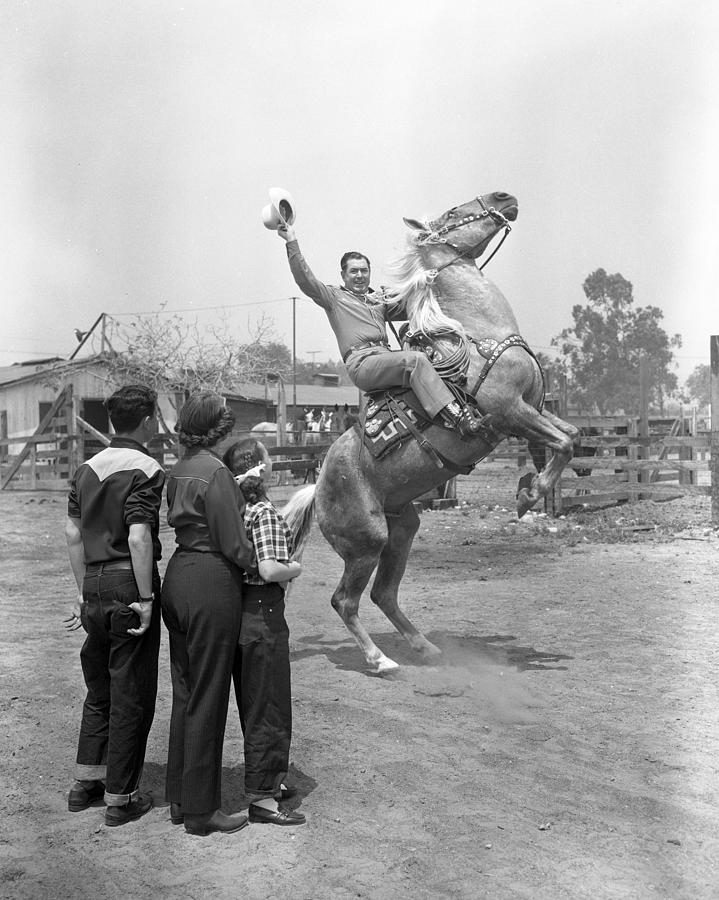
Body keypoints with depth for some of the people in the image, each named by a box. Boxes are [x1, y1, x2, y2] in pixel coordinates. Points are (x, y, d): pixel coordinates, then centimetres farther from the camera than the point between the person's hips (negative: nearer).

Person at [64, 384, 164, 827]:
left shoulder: (88, 468, 11)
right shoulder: (146, 470, -12)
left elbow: (73, 532, 12)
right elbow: (138, 537, -22)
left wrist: (84, 591, 18)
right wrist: (145, 599, -17)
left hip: (95, 586, 7)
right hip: (129, 583, -7)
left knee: (99, 690, 21)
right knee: (132, 696, 4)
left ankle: (86, 782, 29)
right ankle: (121, 797, 13)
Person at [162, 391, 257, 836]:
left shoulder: (179, 470, 12)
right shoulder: (216, 471, -15)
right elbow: (233, 542, -16)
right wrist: (266, 568, -2)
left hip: (179, 576, 9)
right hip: (212, 582, -9)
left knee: (185, 692, 16)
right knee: (208, 698, 1)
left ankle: (180, 799, 27)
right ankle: (201, 810, 12)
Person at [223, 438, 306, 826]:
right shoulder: (264, 511, -19)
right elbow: (270, 570, -27)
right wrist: (296, 568, -8)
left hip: (238, 608, 9)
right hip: (263, 611, -9)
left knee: (252, 704, 20)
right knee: (269, 709, 2)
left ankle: (266, 779, 34)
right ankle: (262, 798, 11)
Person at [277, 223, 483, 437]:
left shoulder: (380, 300, 31)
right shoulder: (334, 297, 15)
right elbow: (305, 280, 1)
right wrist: (292, 242, -5)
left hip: (387, 357, 7)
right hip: (361, 363, -7)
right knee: (415, 359, -31)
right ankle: (456, 416, -42)